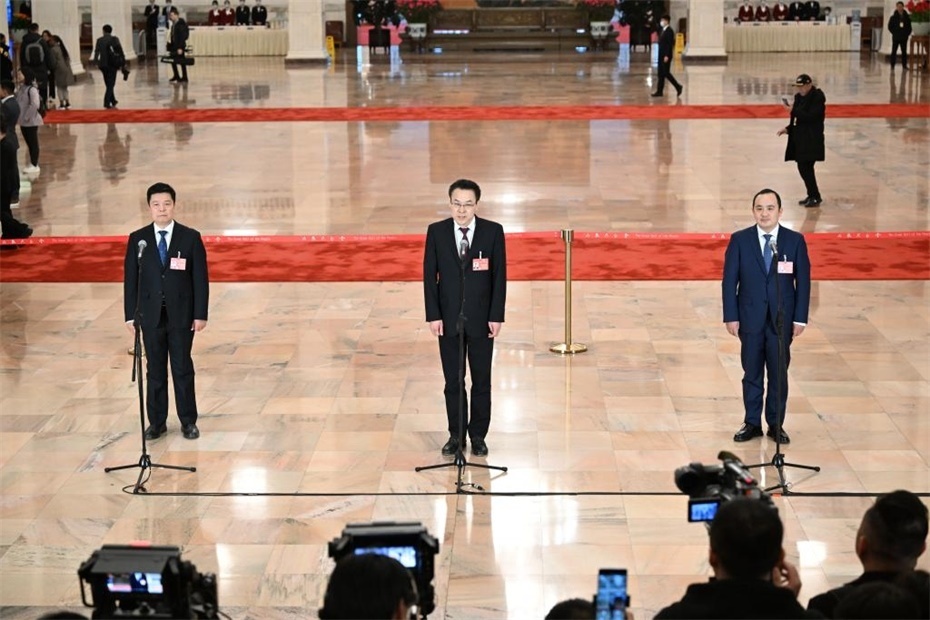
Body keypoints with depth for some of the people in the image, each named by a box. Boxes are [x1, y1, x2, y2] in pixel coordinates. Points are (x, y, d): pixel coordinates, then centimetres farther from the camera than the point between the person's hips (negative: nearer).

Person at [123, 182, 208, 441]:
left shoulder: (190, 237, -2)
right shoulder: (137, 239, 1)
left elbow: (200, 278, -3)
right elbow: (130, 279, 3)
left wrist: (200, 314, -7)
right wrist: (130, 314, -1)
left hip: (181, 314, -1)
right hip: (151, 315, 1)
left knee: (183, 369, 5)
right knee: (155, 370, 8)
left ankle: (188, 422, 14)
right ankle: (156, 422, 15)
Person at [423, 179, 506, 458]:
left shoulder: (493, 231, -5)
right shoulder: (436, 232, -3)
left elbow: (499, 276, -3)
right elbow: (430, 275, 0)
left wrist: (497, 316, -7)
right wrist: (433, 315, -6)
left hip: (481, 319, -1)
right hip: (448, 318, 1)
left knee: (481, 380, 8)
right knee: (453, 381, 8)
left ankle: (478, 435, 20)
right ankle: (456, 434, 20)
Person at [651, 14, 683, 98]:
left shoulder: (669, 31, -13)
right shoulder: (662, 30, 14)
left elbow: (670, 44, -18)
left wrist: (667, 56, -23)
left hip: (666, 55, -9)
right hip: (661, 55, 9)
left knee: (666, 73, -7)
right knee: (661, 74, 6)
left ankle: (678, 87, 6)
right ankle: (659, 91, 7)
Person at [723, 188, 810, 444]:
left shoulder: (795, 240, -1)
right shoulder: (739, 240, -2)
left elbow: (803, 281, 0)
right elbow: (729, 280, -1)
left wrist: (800, 318, -4)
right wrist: (731, 316, -6)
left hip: (782, 318, 0)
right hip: (750, 317, 0)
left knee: (779, 374, 7)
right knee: (752, 373, 8)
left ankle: (776, 424, 18)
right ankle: (752, 423, 19)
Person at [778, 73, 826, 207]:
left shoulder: (817, 97, -12)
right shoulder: (799, 97, 12)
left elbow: (810, 117, -22)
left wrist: (793, 110, -23)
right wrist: (788, 129, 9)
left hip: (812, 140, -9)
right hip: (800, 138, 9)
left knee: (805, 167, -11)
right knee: (803, 168, 12)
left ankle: (815, 197, -3)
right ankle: (812, 195, 22)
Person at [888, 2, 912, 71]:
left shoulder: (907, 17, 4)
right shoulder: (893, 17, -2)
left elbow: (909, 27, 9)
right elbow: (890, 27, 1)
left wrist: (907, 34, -2)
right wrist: (894, 33, -6)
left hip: (904, 37, 2)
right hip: (896, 38, -2)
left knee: (904, 52, 6)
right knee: (894, 51, 0)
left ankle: (904, 65, 12)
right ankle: (892, 66, 3)